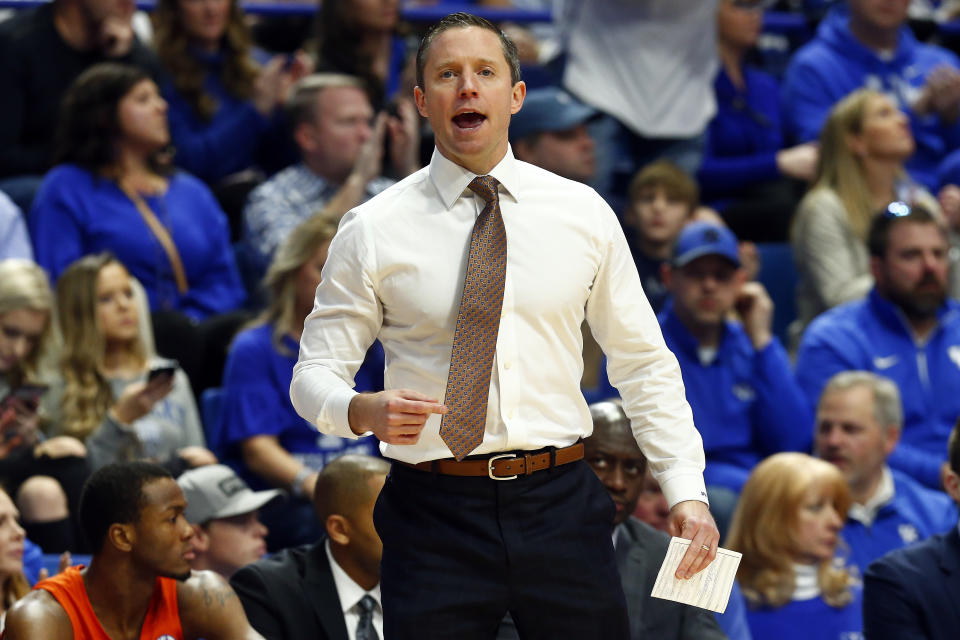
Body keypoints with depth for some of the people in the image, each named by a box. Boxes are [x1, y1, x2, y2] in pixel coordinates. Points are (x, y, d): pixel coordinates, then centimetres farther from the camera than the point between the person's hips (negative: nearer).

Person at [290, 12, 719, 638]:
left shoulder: (584, 213, 6)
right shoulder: (373, 230, 1)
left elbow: (642, 362, 11)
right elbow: (314, 374, 2)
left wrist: (687, 491, 0)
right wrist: (365, 411, -21)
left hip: (563, 509, 1)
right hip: (434, 519, -1)